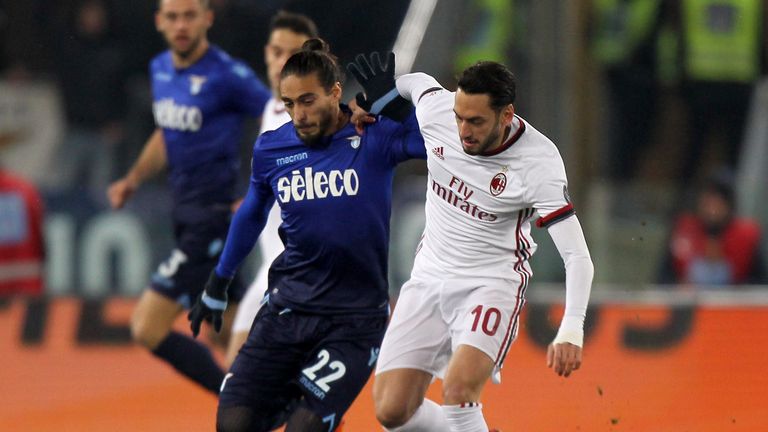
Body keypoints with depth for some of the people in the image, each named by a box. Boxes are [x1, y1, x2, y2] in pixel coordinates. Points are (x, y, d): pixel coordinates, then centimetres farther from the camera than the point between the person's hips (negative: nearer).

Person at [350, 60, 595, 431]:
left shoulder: (539, 164, -22)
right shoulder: (436, 109, -11)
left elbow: (577, 255, -27)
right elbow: (418, 82, 15)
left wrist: (571, 330, -38)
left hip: (492, 282, -5)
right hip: (429, 276, 5)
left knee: (458, 389, -30)